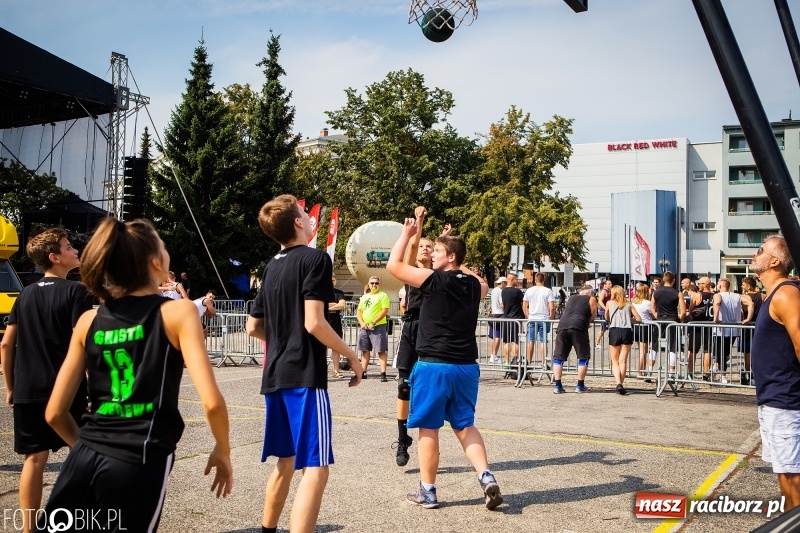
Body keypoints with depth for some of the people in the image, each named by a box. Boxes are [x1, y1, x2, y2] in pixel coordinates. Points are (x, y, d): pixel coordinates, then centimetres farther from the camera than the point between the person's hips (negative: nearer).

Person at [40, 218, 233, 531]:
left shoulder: (89, 320, 7)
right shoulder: (177, 312, -5)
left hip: (84, 459, 4)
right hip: (139, 464, -4)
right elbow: (212, 402, -14)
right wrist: (223, 452, 3)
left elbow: (55, 412, 8)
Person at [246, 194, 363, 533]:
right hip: (305, 375, -8)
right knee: (316, 467, -8)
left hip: (275, 375, 9)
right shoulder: (315, 258, -9)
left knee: (286, 461, 21)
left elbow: (254, 327, 17)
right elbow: (314, 323, -18)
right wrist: (351, 355, -7)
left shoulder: (272, 266, 14)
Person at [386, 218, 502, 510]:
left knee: (428, 427, 6)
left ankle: (427, 491, 14)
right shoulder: (473, 284, 8)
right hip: (467, 366, 6)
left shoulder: (435, 280, -11)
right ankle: (486, 476, 1)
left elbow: (393, 265, -5)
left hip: (434, 365, -6)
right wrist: (467, 270, 32)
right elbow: (484, 286, 34)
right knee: (465, 425, 17)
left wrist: (406, 233, 5)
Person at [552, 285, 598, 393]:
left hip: (563, 325, 4)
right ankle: (580, 386, 11)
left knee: (558, 357, 11)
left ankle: (557, 385, 6)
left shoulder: (571, 298, 29)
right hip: (578, 327, -4)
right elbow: (593, 315, 18)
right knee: (583, 356, 10)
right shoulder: (591, 300, 17)